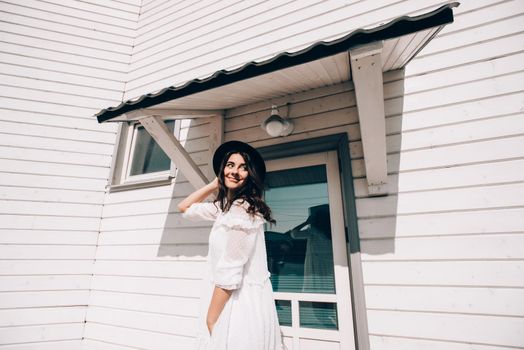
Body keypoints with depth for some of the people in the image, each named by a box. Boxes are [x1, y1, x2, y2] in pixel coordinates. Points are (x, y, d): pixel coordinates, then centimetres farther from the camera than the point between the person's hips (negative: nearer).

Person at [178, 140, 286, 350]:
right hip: (236, 300, 9)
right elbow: (184, 208, 17)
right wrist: (215, 185, 8)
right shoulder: (226, 205, 9)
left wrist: (209, 322, -13)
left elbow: (229, 274, -22)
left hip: (240, 303, -9)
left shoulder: (242, 209, -20)